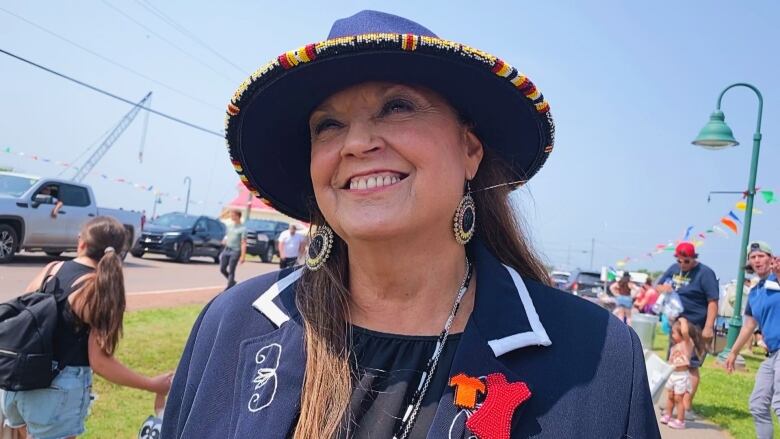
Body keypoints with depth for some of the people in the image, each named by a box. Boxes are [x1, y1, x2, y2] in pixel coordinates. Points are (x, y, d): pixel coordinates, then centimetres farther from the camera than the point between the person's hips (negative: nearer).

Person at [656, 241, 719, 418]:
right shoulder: (674, 268, 7)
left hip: (696, 328, -7)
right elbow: (657, 286, 17)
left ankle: (687, 407, -1)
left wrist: (708, 327, -23)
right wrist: (663, 288, -8)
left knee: (691, 366, -5)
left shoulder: (705, 273, -12)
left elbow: (713, 302, -16)